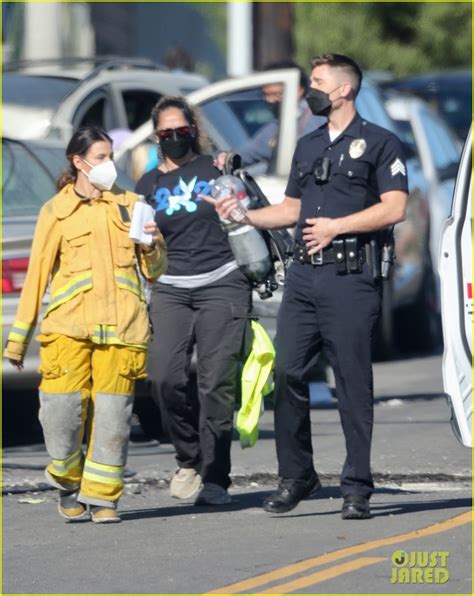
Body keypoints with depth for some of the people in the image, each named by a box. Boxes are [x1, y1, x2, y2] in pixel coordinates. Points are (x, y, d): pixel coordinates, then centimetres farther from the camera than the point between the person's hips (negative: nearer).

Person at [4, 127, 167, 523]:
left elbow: (154, 270, 20)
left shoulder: (128, 204, 17)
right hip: (69, 325, -1)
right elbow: (37, 273, 12)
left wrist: (152, 245, -4)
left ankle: (102, 495, 4)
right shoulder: (57, 211, 11)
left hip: (121, 325, 2)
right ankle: (68, 482, 13)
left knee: (112, 414, -5)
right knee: (63, 408, -11)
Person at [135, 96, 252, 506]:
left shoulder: (216, 169, 8)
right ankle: (189, 459, 6)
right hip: (170, 290, 2)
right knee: (165, 376, -15)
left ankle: (215, 477, -2)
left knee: (217, 383, -8)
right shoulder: (148, 185, 15)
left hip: (222, 284, -2)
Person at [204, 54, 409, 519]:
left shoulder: (378, 143, 1)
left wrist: (336, 226, -11)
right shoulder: (308, 146, 22)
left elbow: (394, 209, -8)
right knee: (286, 371, -1)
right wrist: (243, 214, 11)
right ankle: (295, 476, 10)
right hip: (303, 274, 6)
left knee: (352, 382, -4)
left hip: (350, 276, -6)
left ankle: (357, 488, 0)